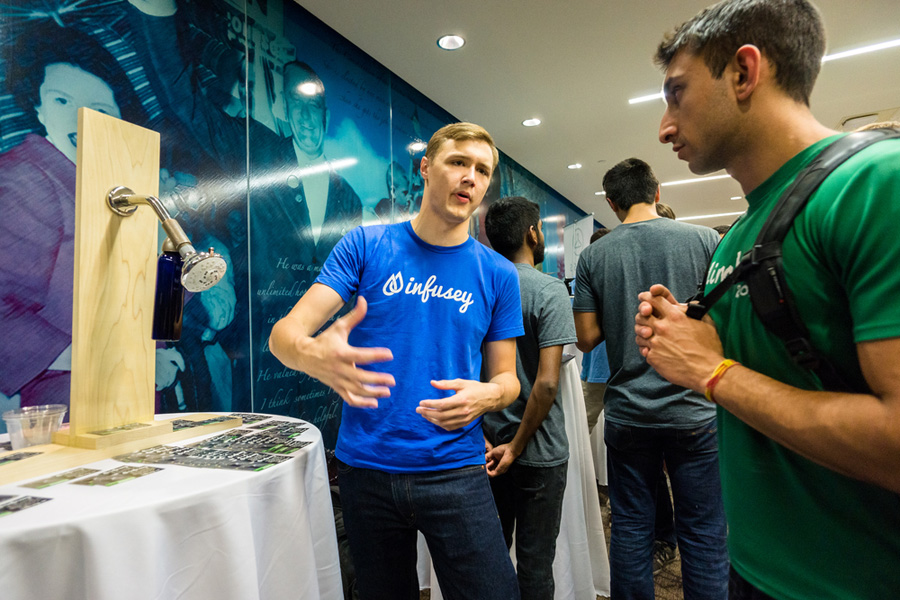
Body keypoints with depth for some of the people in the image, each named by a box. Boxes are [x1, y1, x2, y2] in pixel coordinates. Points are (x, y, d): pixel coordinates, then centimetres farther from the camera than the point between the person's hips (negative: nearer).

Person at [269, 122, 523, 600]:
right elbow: (283, 334, -10)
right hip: (366, 469, 0)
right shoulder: (365, 246, -3)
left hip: (455, 470, 1)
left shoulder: (498, 273, 1)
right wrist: (315, 356, -34)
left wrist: (487, 395, -18)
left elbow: (506, 378, 6)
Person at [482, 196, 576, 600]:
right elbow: (547, 382, -22)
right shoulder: (549, 290, -15)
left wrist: (485, 439, 0)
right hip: (539, 452, -5)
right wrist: (517, 446, -11)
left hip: (489, 447, 5)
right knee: (535, 560, 12)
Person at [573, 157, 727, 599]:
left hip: (626, 413, 1)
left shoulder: (593, 256, -3)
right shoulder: (706, 240, -5)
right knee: (703, 533, 12)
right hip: (694, 411, 0)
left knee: (630, 529, 14)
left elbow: (587, 338, -3)